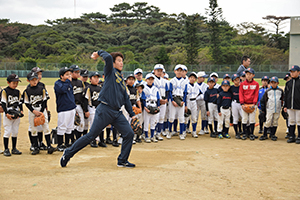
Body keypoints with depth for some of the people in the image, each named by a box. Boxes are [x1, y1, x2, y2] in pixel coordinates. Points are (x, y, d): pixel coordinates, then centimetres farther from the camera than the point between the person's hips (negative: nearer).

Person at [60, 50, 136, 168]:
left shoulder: (122, 81, 21)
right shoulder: (110, 71, 1)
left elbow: (126, 99, 21)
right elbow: (108, 57, -20)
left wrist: (132, 114, 16)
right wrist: (99, 53, -2)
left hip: (117, 113, 7)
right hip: (105, 110, -7)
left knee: (129, 134, -1)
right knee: (91, 135, -4)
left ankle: (122, 161, 11)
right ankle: (68, 153, 10)